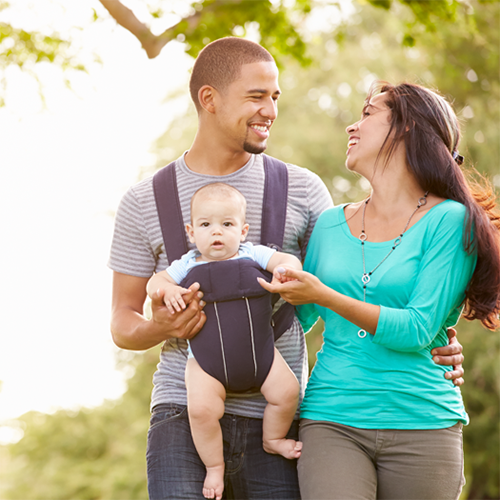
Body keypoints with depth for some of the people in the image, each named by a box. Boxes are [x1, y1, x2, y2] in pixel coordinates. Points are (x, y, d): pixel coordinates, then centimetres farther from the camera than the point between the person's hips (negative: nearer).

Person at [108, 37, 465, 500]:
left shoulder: (302, 190, 9)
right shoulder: (145, 201, 8)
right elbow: (122, 322, 11)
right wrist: (159, 327, -12)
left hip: (278, 421, 1)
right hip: (184, 415, 0)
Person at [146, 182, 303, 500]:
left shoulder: (252, 255, 3)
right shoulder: (188, 266, 5)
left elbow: (289, 260, -2)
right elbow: (155, 281, 12)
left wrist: (286, 268, -25)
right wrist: (167, 290, -10)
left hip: (259, 351, 1)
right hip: (207, 360, -1)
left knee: (287, 391, -10)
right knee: (202, 408, -20)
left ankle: (274, 439, 20)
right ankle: (214, 466, 4)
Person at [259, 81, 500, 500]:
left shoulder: (449, 221, -1)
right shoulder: (330, 225, 13)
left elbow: (417, 331, -10)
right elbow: (294, 319, 21)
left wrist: (326, 296, -16)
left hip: (421, 425, -2)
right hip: (332, 421, 2)